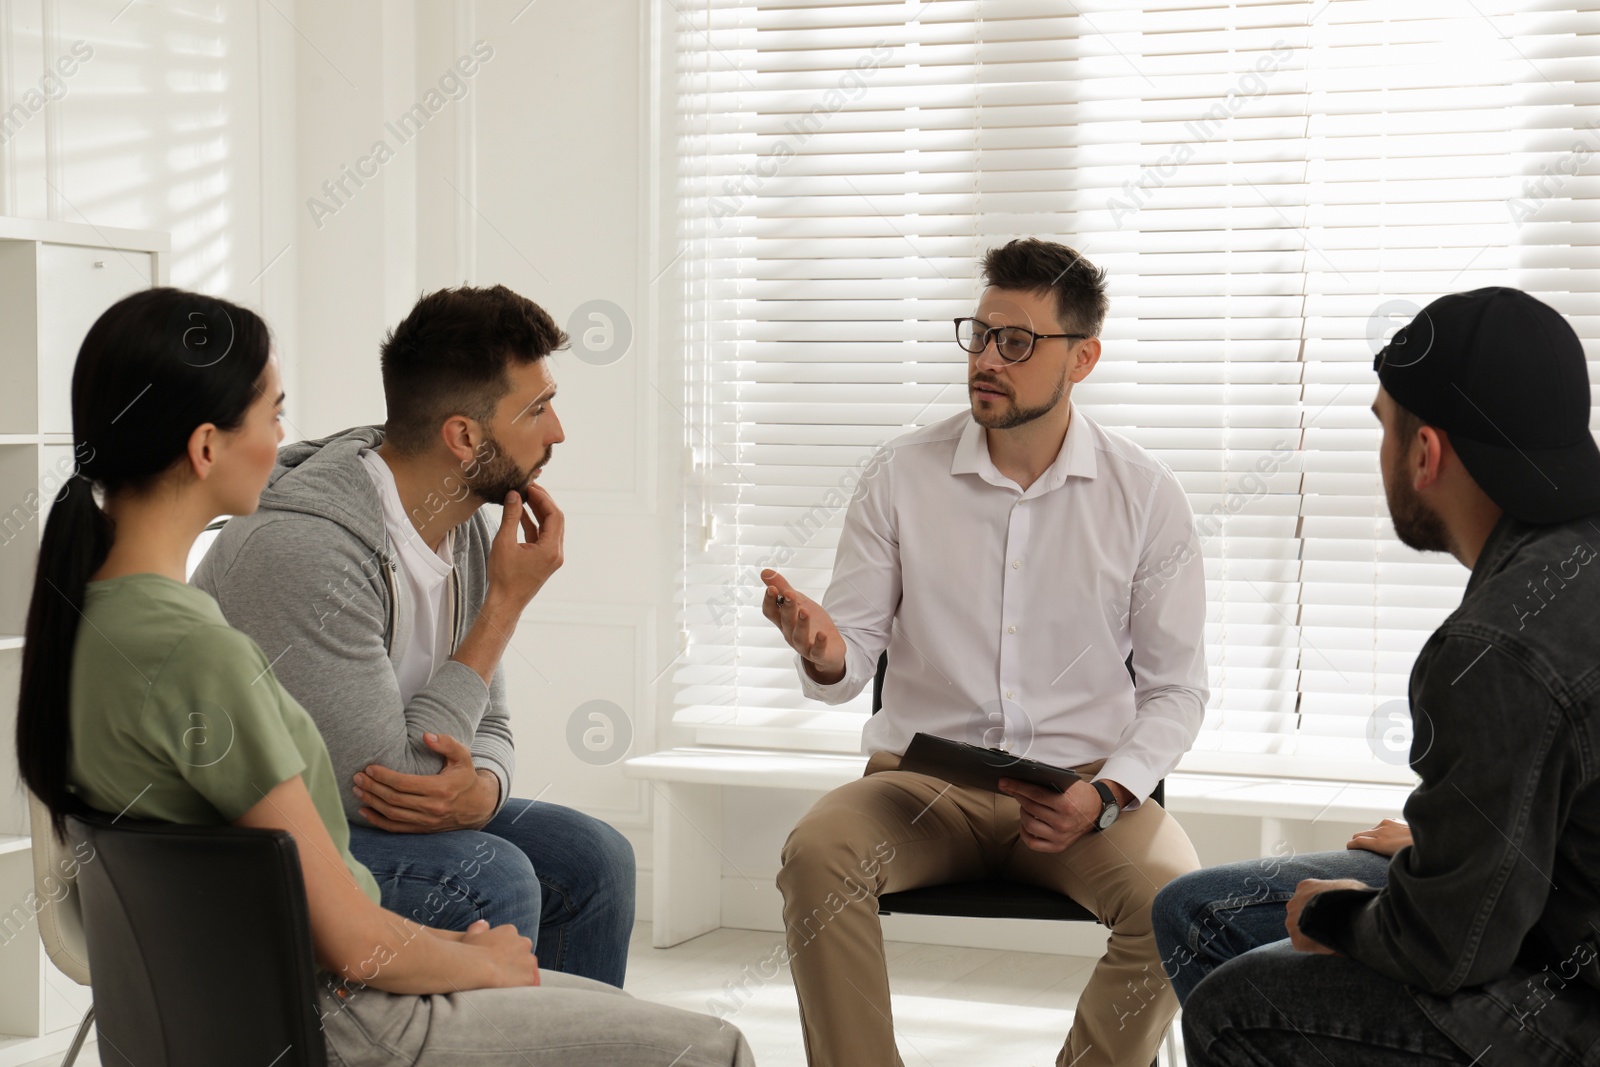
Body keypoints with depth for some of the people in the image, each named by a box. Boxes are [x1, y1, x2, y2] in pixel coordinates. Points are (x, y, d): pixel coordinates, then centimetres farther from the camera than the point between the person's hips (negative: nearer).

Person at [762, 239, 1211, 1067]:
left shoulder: (1146, 497, 0)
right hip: (923, 778, 1)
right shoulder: (903, 477, 2)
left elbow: (1176, 688, 4)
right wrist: (824, 654, -21)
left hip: (1085, 782, 0)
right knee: (815, 853, -30)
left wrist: (1105, 797, -12)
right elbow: (851, 662, 4)